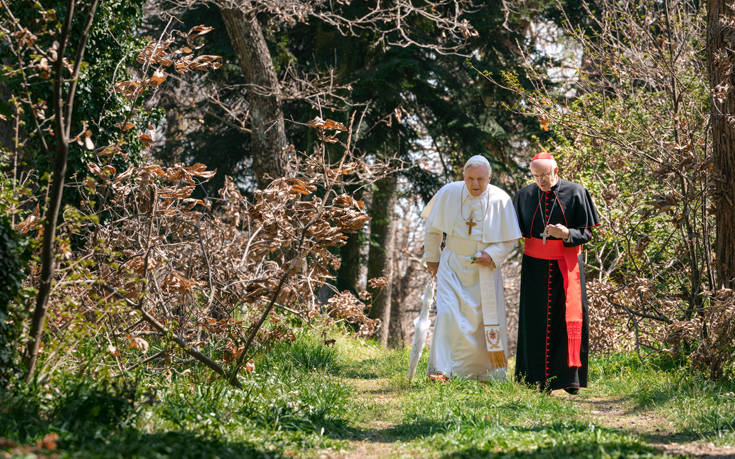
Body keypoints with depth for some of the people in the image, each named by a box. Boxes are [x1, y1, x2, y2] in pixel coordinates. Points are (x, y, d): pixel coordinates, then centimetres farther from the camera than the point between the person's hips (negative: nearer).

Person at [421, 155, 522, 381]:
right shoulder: (449, 193, -9)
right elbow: (433, 228, 6)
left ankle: (480, 372, 21)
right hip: (453, 265, 0)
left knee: (484, 319, 5)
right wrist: (432, 258, 10)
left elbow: (510, 239, -2)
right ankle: (442, 370, -14)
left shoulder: (501, 200, -11)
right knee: (448, 314, -15)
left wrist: (492, 255, -17)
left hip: (485, 268, 0)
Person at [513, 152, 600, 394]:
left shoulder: (575, 193, -4)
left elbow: (586, 233, -3)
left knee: (569, 320, -3)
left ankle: (569, 378, 4)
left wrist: (566, 234, -22)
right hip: (535, 267, 2)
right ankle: (538, 381, 8)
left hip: (566, 267, -2)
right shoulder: (525, 195, 4)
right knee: (537, 323, 3)